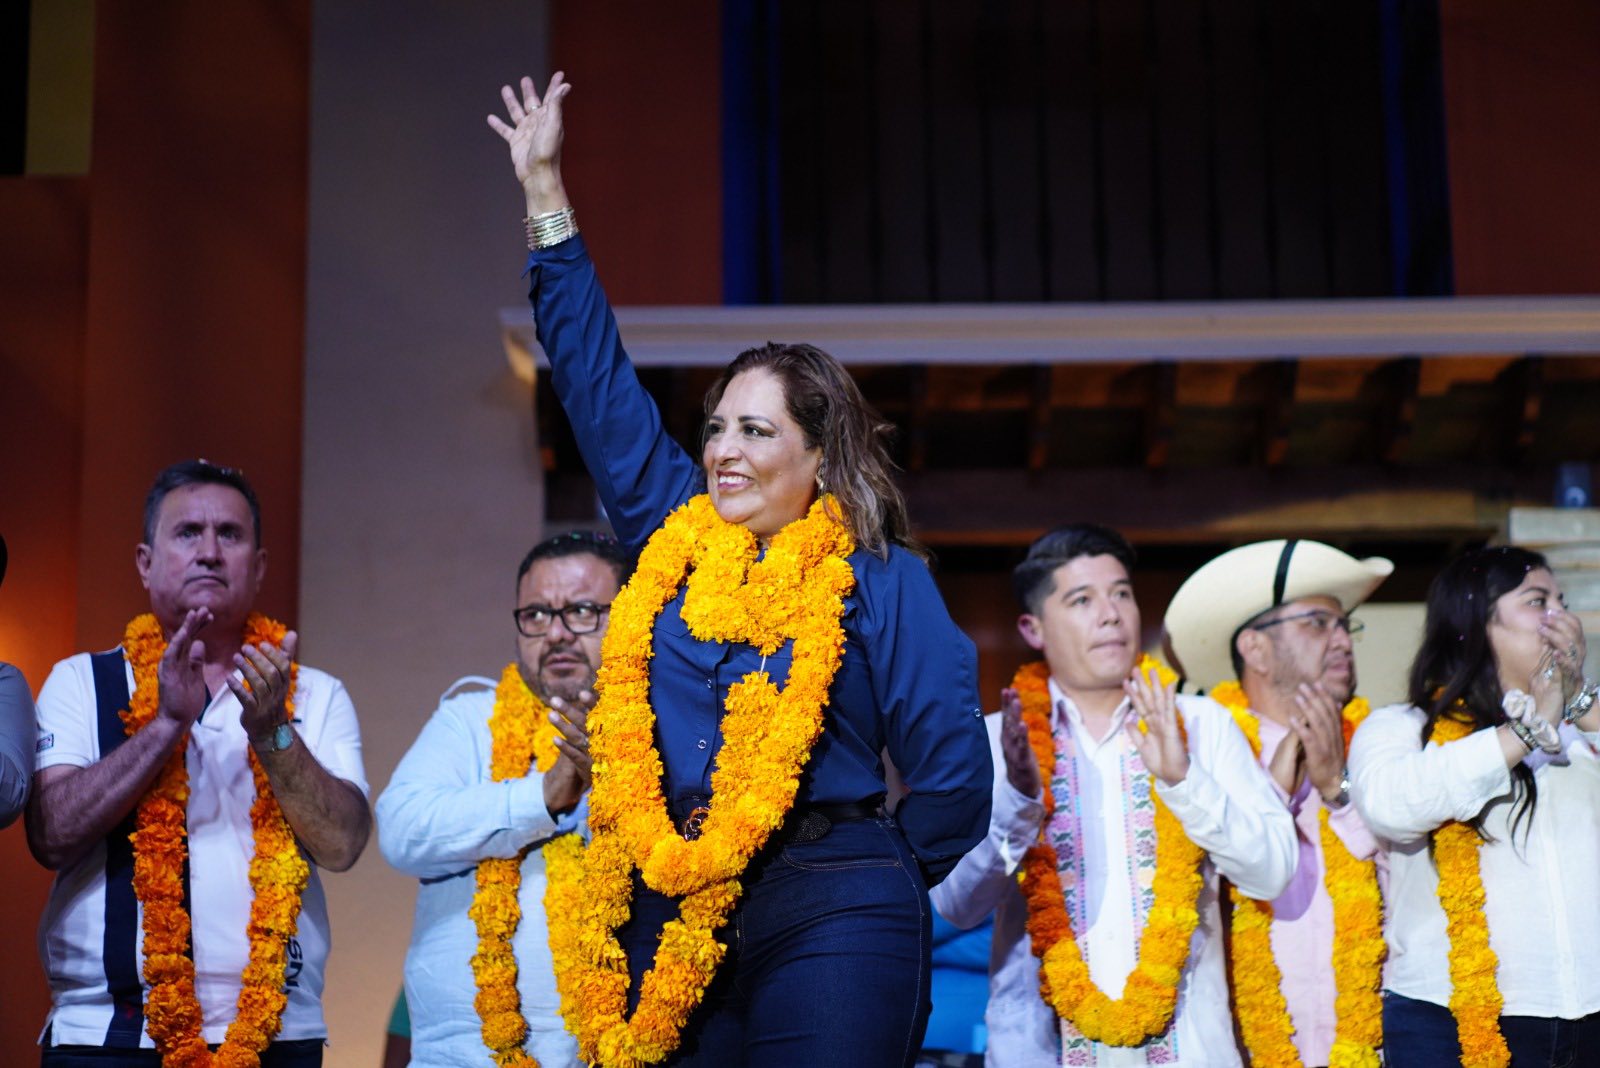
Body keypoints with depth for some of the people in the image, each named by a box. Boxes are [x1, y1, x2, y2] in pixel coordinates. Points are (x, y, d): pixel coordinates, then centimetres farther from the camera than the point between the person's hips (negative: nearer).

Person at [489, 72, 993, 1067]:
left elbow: (954, 778, 2)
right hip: (670, 916, 4)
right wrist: (546, 193, 18)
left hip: (827, 927, -4)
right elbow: (600, 386, 16)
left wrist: (864, 880, 8)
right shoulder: (675, 538, 11)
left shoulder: (882, 581, 1)